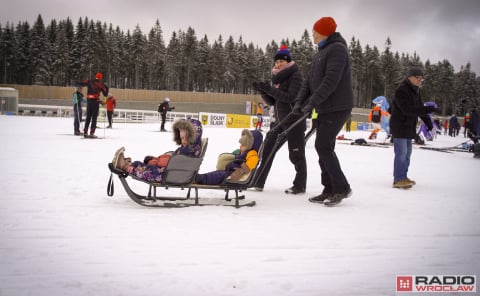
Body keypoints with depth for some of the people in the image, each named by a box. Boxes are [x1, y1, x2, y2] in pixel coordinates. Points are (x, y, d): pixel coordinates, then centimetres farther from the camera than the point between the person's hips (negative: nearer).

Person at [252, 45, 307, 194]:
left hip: (294, 121, -8)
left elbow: (291, 97, -22)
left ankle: (300, 185, 11)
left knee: (296, 154, -2)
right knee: (267, 149, 6)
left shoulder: (295, 75, -10)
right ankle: (258, 182, 13)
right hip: (280, 121, 8)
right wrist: (263, 91, -6)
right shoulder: (277, 78, 14)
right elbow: (271, 101, 12)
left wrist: (270, 89, -25)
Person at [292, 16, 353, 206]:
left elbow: (331, 80, -22)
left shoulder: (337, 49, -11)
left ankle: (342, 188, -2)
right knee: (323, 148, 8)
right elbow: (309, 81, 16)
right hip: (325, 109, 10)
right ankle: (329, 190, 13)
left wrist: (312, 102, -25)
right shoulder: (320, 53, 19)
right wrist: (300, 102, 2)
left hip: (337, 108, -9)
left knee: (323, 146, -12)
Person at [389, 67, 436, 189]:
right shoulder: (401, 90, -17)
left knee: (407, 152, 14)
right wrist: (426, 110, -33)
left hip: (409, 127, 10)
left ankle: (403, 177, 24)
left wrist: (429, 124, 9)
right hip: (399, 126, -10)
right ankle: (398, 179, -8)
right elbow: (407, 109, -27)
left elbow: (420, 108, 15)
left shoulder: (416, 91, 13)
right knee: (401, 152, -11)